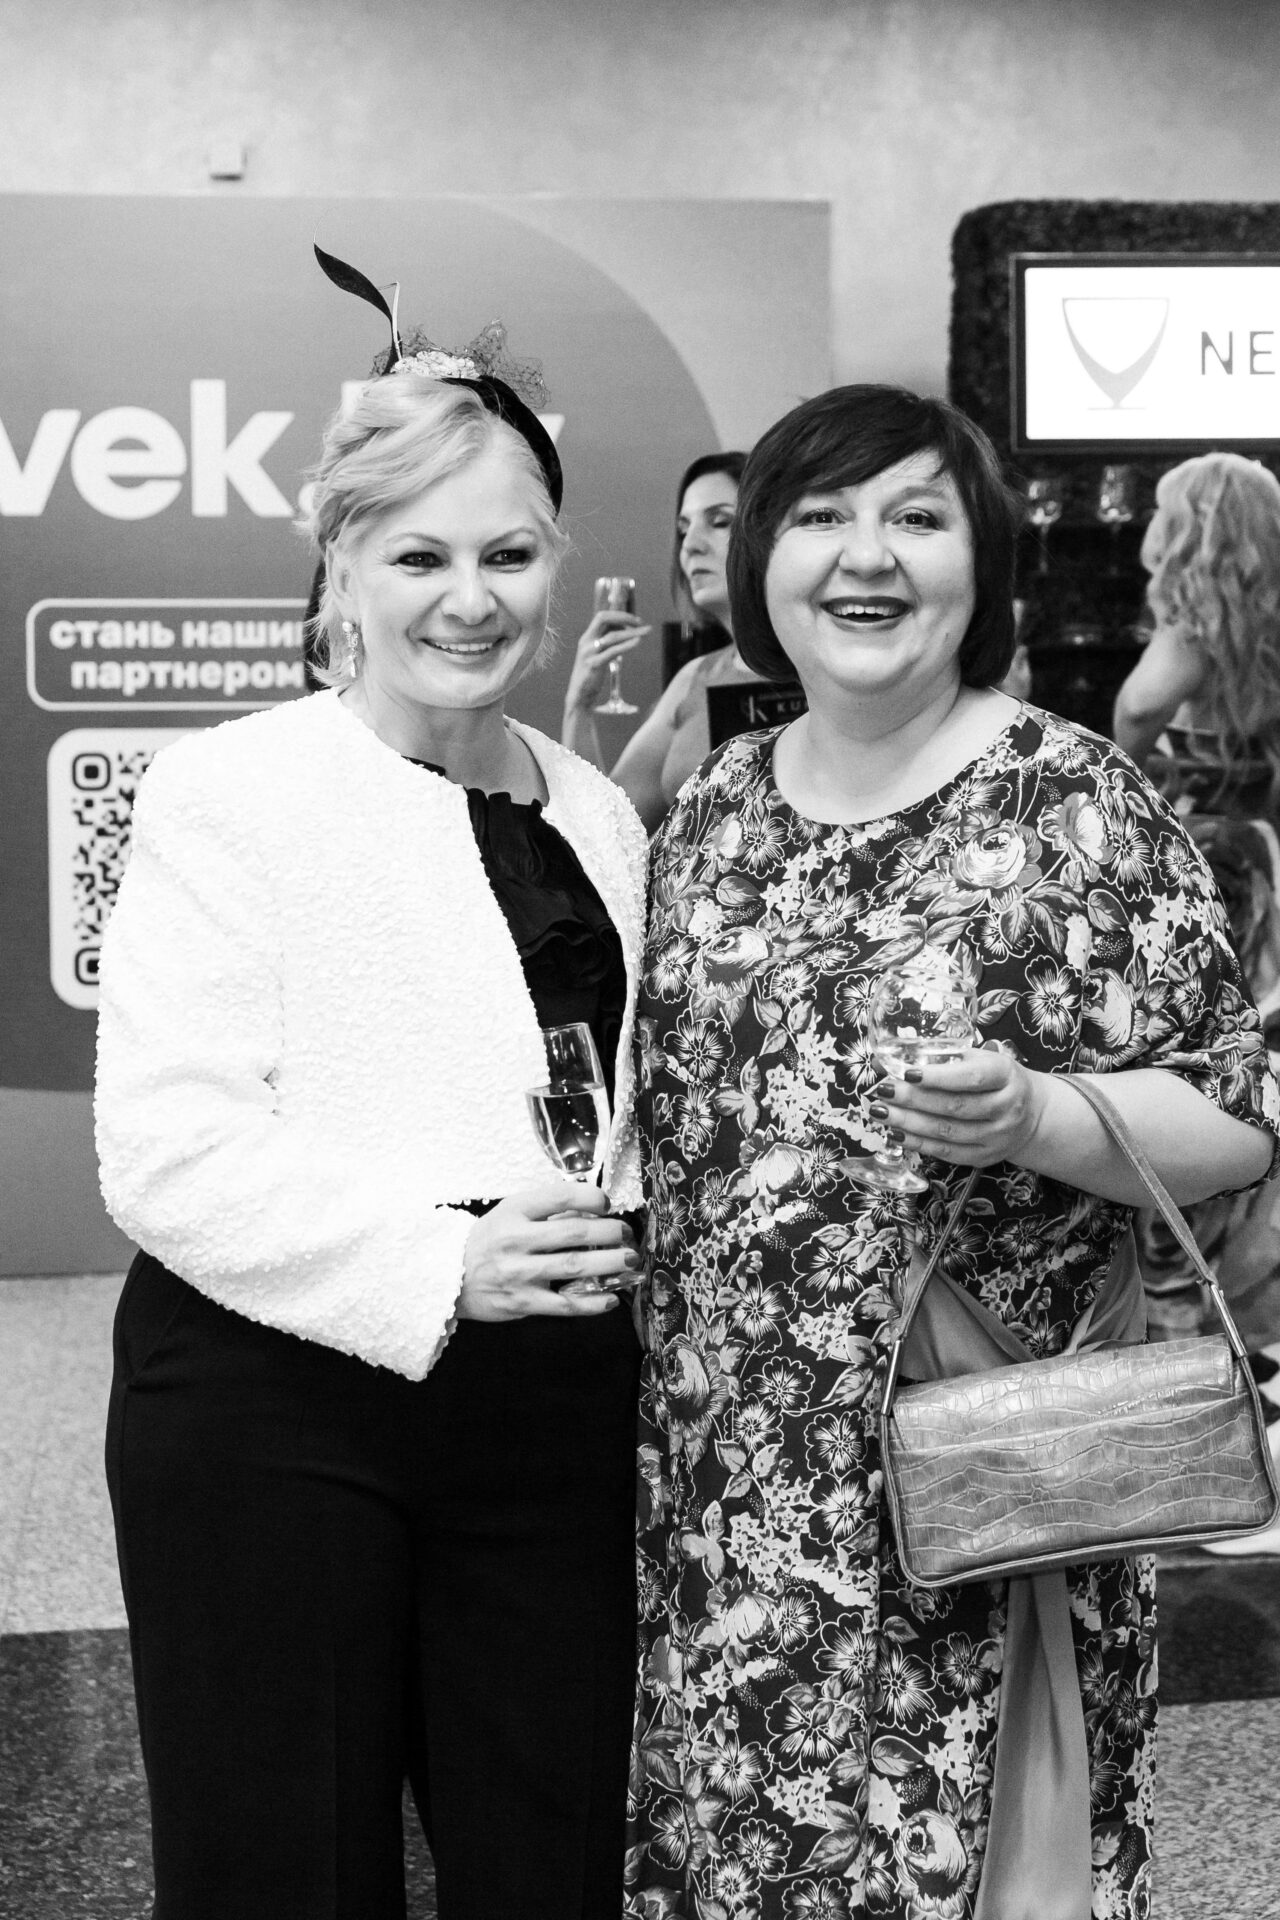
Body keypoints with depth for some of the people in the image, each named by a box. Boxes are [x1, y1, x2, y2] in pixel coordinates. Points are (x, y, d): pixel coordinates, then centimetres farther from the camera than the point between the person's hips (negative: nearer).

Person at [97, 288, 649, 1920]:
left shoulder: (595, 814, 14)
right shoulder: (230, 790, -5)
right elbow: (169, 1153, -14)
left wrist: (613, 1231, 4)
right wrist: (440, 1262, -24)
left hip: (555, 1412, 5)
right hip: (275, 1405, -5)